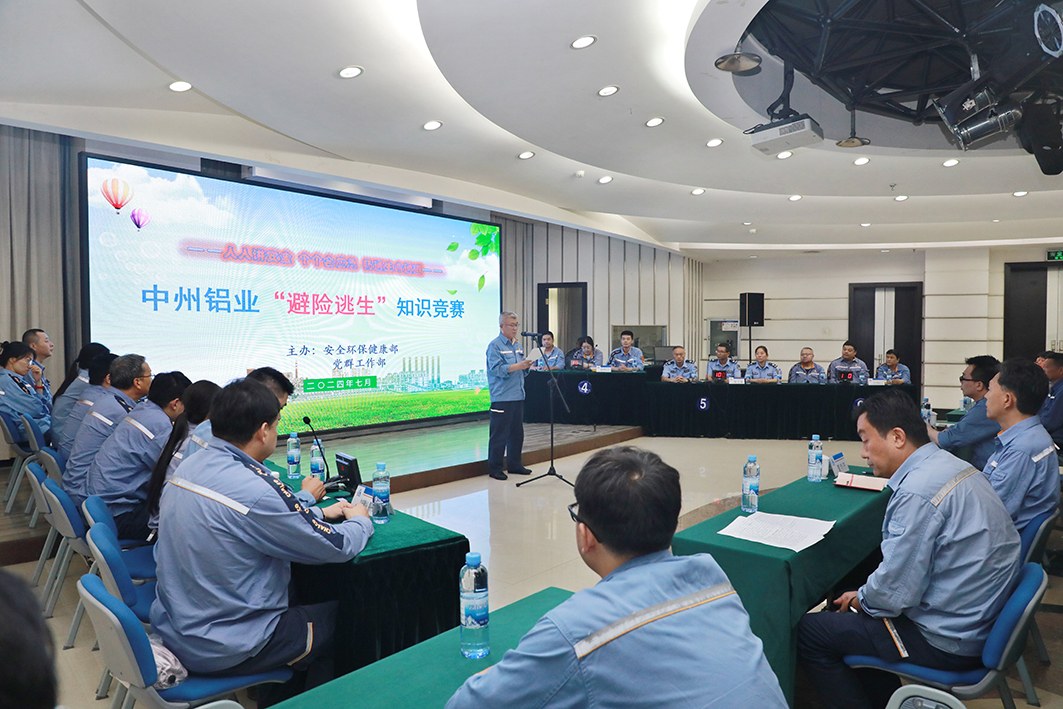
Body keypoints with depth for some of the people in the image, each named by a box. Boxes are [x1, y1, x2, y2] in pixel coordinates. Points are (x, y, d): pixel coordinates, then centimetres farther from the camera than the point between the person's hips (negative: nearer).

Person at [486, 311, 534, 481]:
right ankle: (495, 468, 5)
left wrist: (527, 366, 0)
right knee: (499, 434, -3)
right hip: (502, 397, -8)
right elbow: (496, 369, -18)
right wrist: (518, 366, -24)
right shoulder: (495, 345, -8)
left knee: (517, 432, 14)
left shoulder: (518, 345, 16)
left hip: (518, 396, 8)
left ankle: (514, 464, 26)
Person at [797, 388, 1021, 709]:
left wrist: (862, 598, -4)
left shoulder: (918, 491, -27)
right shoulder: (953, 466, 3)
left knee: (808, 632, -3)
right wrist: (865, 595, 10)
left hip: (949, 641, -9)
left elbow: (893, 594, -24)